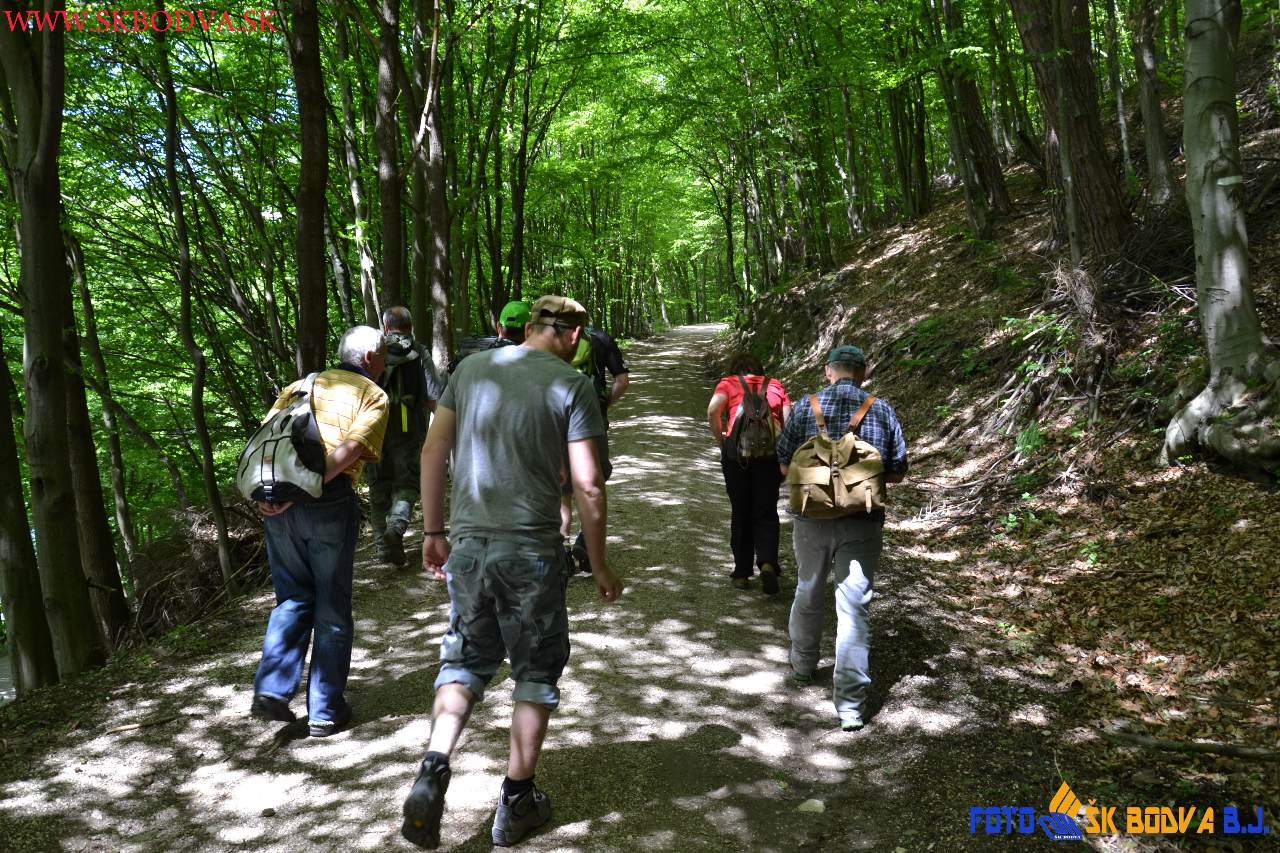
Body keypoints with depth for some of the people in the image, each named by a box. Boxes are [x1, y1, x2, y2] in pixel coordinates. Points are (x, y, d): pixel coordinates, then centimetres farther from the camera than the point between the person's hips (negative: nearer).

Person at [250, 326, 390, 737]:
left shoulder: (302, 385, 21)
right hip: (330, 503, -4)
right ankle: (325, 711, 14)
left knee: (293, 598, 20)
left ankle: (271, 690, 9)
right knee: (332, 608, 8)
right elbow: (347, 451, -12)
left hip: (278, 503, 5)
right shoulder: (373, 396, 5)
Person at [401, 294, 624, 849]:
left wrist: (433, 532, 16)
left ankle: (433, 770, -1)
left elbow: (433, 451, 7)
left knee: (464, 661, 19)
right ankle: (516, 804, 22)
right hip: (532, 550, -3)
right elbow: (587, 485, -9)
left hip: (468, 545, 4)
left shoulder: (472, 368, 6)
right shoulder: (571, 386, -6)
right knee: (536, 673, 13)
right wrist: (599, 565, 1)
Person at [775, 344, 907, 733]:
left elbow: (784, 466, 2)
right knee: (854, 606, 1)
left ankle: (802, 667, 41)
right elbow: (897, 472, 4)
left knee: (808, 594, 21)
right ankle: (850, 704, -2)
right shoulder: (882, 411, -2)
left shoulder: (805, 408, -2)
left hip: (812, 518, 1)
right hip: (862, 522, -1)